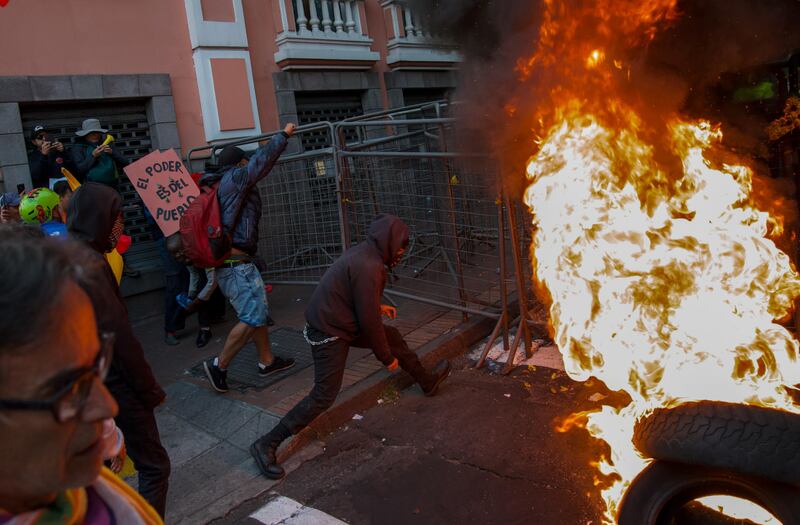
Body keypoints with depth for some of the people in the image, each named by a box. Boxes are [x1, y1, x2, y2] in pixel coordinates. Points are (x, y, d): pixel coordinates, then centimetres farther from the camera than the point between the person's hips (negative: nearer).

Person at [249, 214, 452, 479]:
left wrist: (378, 306, 27)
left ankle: (427, 381, 39)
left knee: (392, 336, 18)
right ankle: (267, 444, 1)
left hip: (337, 321, 10)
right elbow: (369, 320, -23)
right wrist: (387, 358, -11)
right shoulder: (369, 266, -27)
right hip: (330, 334, -10)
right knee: (324, 396, -7)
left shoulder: (363, 253, 3)